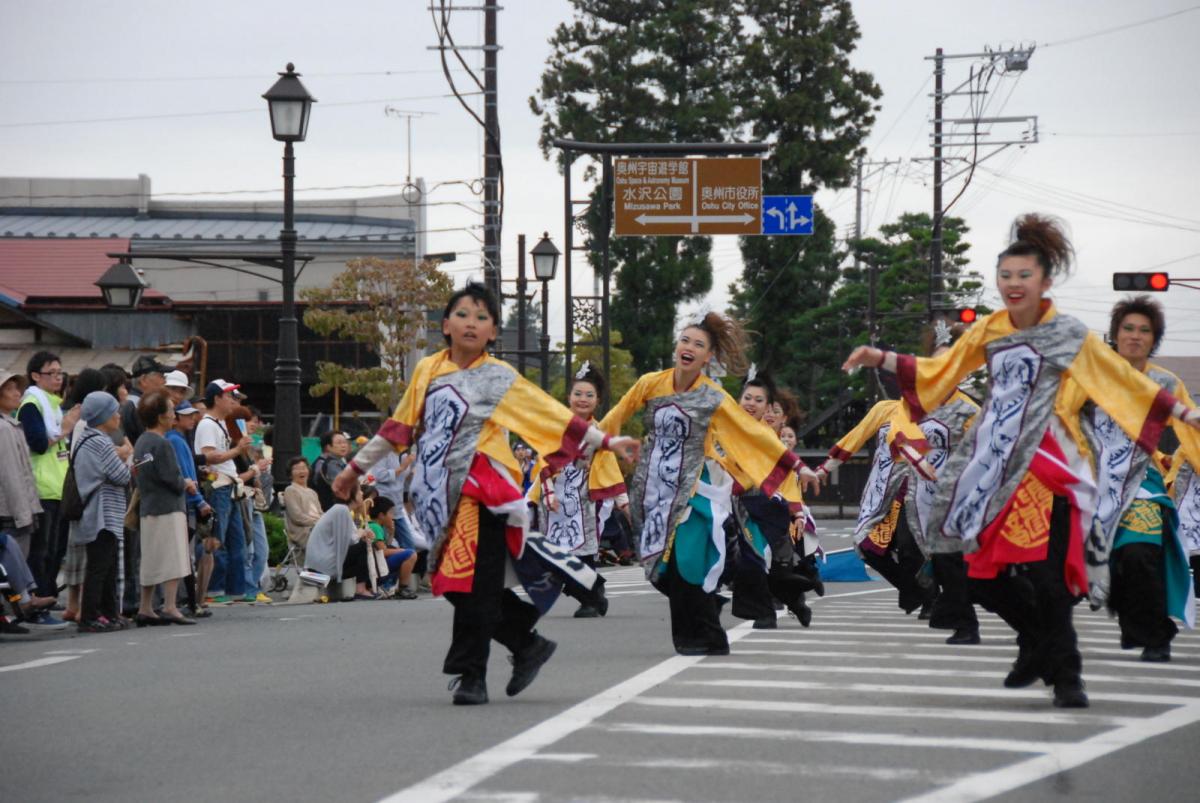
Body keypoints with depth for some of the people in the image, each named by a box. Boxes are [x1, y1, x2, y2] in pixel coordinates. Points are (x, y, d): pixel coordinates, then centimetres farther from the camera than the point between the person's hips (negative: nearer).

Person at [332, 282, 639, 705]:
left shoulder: (500, 379, -1)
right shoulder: (427, 372, 11)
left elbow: (555, 416, -3)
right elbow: (400, 426, 20)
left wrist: (607, 442, -9)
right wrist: (357, 467, 24)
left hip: (483, 493, -5)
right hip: (442, 494, 5)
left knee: (475, 586, -8)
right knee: (453, 583, 5)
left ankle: (471, 674, -1)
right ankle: (528, 643, 20)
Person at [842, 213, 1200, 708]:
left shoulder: (1068, 336, -1)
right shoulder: (988, 331, 10)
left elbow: (1122, 378, 1)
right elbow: (937, 371, 15)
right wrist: (879, 359, 5)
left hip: (1044, 468, -4)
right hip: (995, 466, 4)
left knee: (1045, 577, -12)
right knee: (985, 575, 3)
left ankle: (1065, 676, 1)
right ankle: (1038, 644, 28)